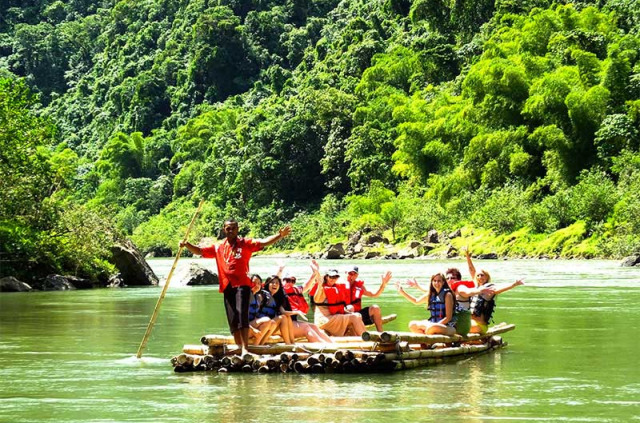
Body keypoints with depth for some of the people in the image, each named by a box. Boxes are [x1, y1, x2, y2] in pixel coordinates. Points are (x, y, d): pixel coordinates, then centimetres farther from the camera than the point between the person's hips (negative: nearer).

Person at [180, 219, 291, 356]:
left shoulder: (245, 243, 4)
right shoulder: (218, 248, 16)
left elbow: (263, 242, -7)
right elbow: (199, 251, 19)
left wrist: (280, 235, -22)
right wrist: (186, 245, 2)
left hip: (242, 285, -5)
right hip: (227, 287, 5)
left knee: (242, 315, -17)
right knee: (233, 320, 7)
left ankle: (245, 349, -21)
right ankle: (239, 348, 15)